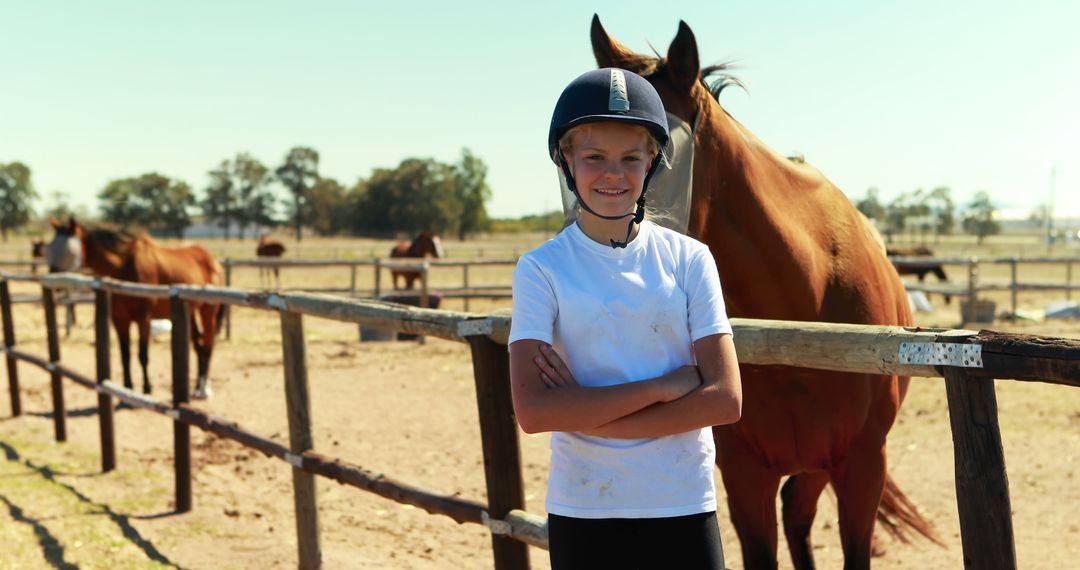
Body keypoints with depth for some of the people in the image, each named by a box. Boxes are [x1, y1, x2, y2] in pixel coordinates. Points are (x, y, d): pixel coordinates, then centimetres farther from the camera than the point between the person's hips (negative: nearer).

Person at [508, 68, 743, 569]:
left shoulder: (689, 260, -1)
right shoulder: (541, 270, -4)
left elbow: (725, 399, -8)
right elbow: (533, 411, -14)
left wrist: (585, 410, -15)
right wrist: (663, 386, -16)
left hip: (684, 507, 1)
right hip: (581, 513, 0)